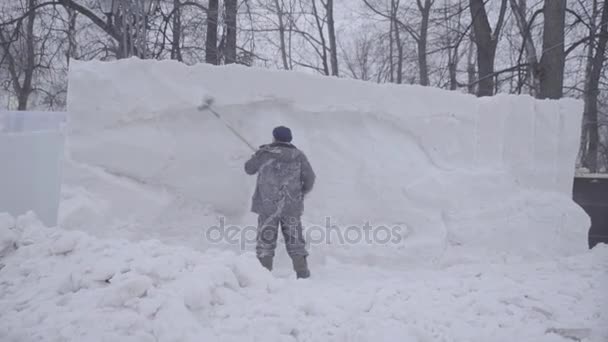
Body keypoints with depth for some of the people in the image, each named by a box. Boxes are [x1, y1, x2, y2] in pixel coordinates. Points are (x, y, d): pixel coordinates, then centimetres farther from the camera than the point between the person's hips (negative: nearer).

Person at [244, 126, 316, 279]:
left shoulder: (264, 153, -3)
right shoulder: (298, 155, 2)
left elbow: (249, 169, 12)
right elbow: (309, 178, 1)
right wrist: (302, 191, 20)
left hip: (268, 205, -2)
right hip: (292, 206, 2)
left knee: (265, 240, 7)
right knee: (294, 240, 12)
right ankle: (302, 271, 9)